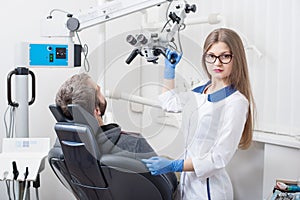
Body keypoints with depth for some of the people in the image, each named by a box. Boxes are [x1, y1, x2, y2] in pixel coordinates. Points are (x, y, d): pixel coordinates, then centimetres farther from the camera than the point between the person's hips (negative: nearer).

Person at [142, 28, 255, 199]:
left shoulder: (236, 102, -18)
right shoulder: (200, 91, 5)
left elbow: (220, 158, -20)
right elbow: (169, 102, 26)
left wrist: (173, 166, -23)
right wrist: (170, 68, 19)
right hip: (189, 179, 7)